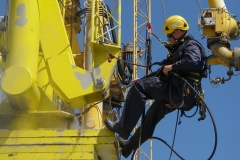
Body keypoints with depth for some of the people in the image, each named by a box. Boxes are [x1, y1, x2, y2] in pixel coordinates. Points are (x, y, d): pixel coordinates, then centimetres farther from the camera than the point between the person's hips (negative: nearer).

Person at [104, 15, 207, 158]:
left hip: (181, 91, -11)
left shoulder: (191, 45, -3)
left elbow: (193, 61, -27)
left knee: (139, 87, -19)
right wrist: (143, 79, 23)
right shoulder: (179, 48, 28)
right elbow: (162, 72, 30)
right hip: (176, 94, 11)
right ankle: (131, 145, 43)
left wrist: (172, 67, -21)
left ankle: (123, 128, -20)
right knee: (152, 115, 27)